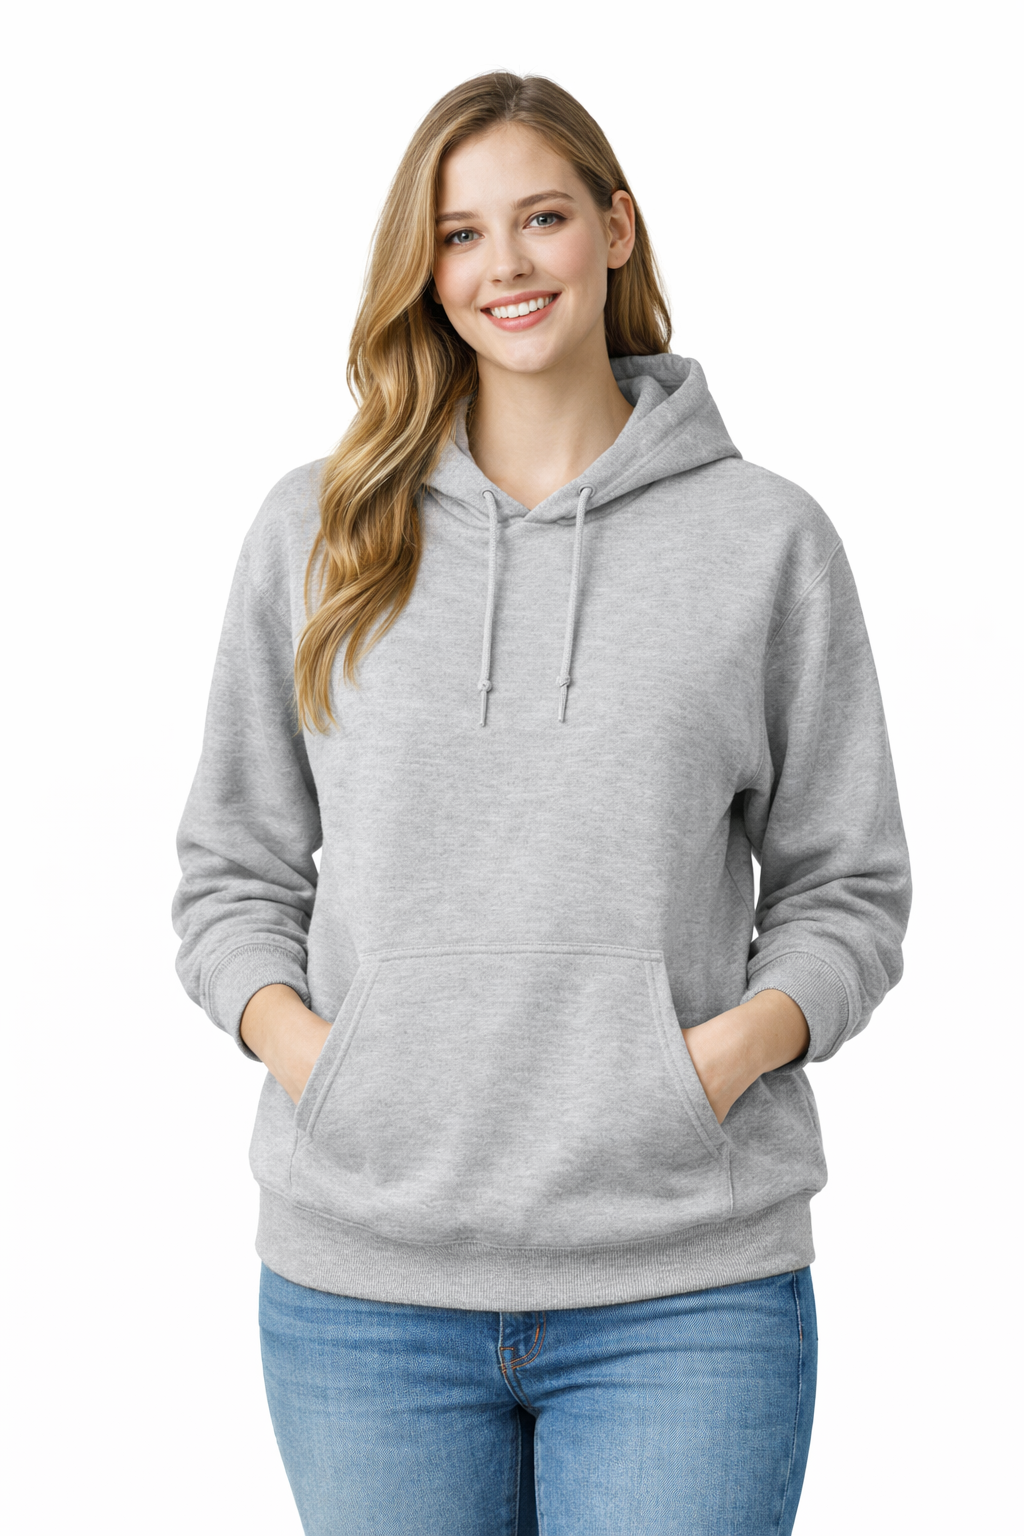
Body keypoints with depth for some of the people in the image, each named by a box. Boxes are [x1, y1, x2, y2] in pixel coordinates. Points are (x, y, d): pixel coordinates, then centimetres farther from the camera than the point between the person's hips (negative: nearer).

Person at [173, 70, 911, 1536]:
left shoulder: (767, 537, 4)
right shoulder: (316, 532, 8)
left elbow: (848, 890, 8)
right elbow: (233, 870, 12)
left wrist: (733, 1046, -10)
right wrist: (292, 1038, -6)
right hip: (361, 1277, 1)